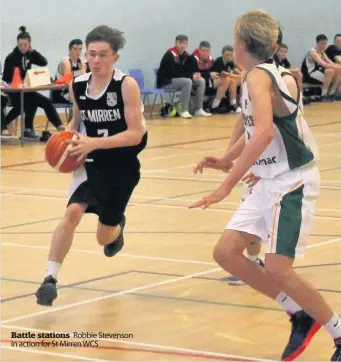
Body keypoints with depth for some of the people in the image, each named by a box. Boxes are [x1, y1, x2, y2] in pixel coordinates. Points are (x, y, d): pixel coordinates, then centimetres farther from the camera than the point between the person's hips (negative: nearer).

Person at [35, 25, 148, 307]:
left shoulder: (127, 85, -19)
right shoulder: (78, 86, -4)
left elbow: (136, 134, -23)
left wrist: (94, 142, -31)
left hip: (123, 166, -2)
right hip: (92, 162, 2)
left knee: (104, 238, 12)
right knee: (73, 211, -26)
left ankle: (117, 227, 51)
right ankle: (51, 279, -22)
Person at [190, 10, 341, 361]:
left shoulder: (258, 76, -18)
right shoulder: (270, 74, 10)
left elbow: (264, 133, -35)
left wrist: (226, 186, -34)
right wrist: (226, 160, 26)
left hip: (293, 181, -9)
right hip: (270, 181, 9)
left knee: (277, 269, -14)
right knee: (226, 252, 5)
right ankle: (300, 316, 15)